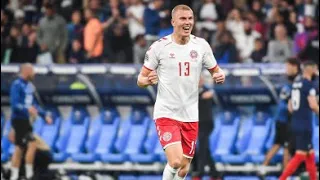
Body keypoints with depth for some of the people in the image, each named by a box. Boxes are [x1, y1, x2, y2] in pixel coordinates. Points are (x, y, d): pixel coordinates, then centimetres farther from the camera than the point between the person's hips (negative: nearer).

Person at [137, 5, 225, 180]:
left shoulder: (201, 45, 2)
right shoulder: (159, 46, -7)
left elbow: (216, 71, 13)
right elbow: (141, 79, -2)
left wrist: (219, 76, -11)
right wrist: (147, 80, -25)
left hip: (190, 116, 4)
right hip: (166, 113, -4)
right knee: (175, 162, -21)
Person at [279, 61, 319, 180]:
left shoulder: (296, 83, 13)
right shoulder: (308, 84, -13)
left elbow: (290, 107, 19)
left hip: (295, 124, 9)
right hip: (305, 126, -9)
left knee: (310, 155, 15)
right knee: (300, 156, -9)